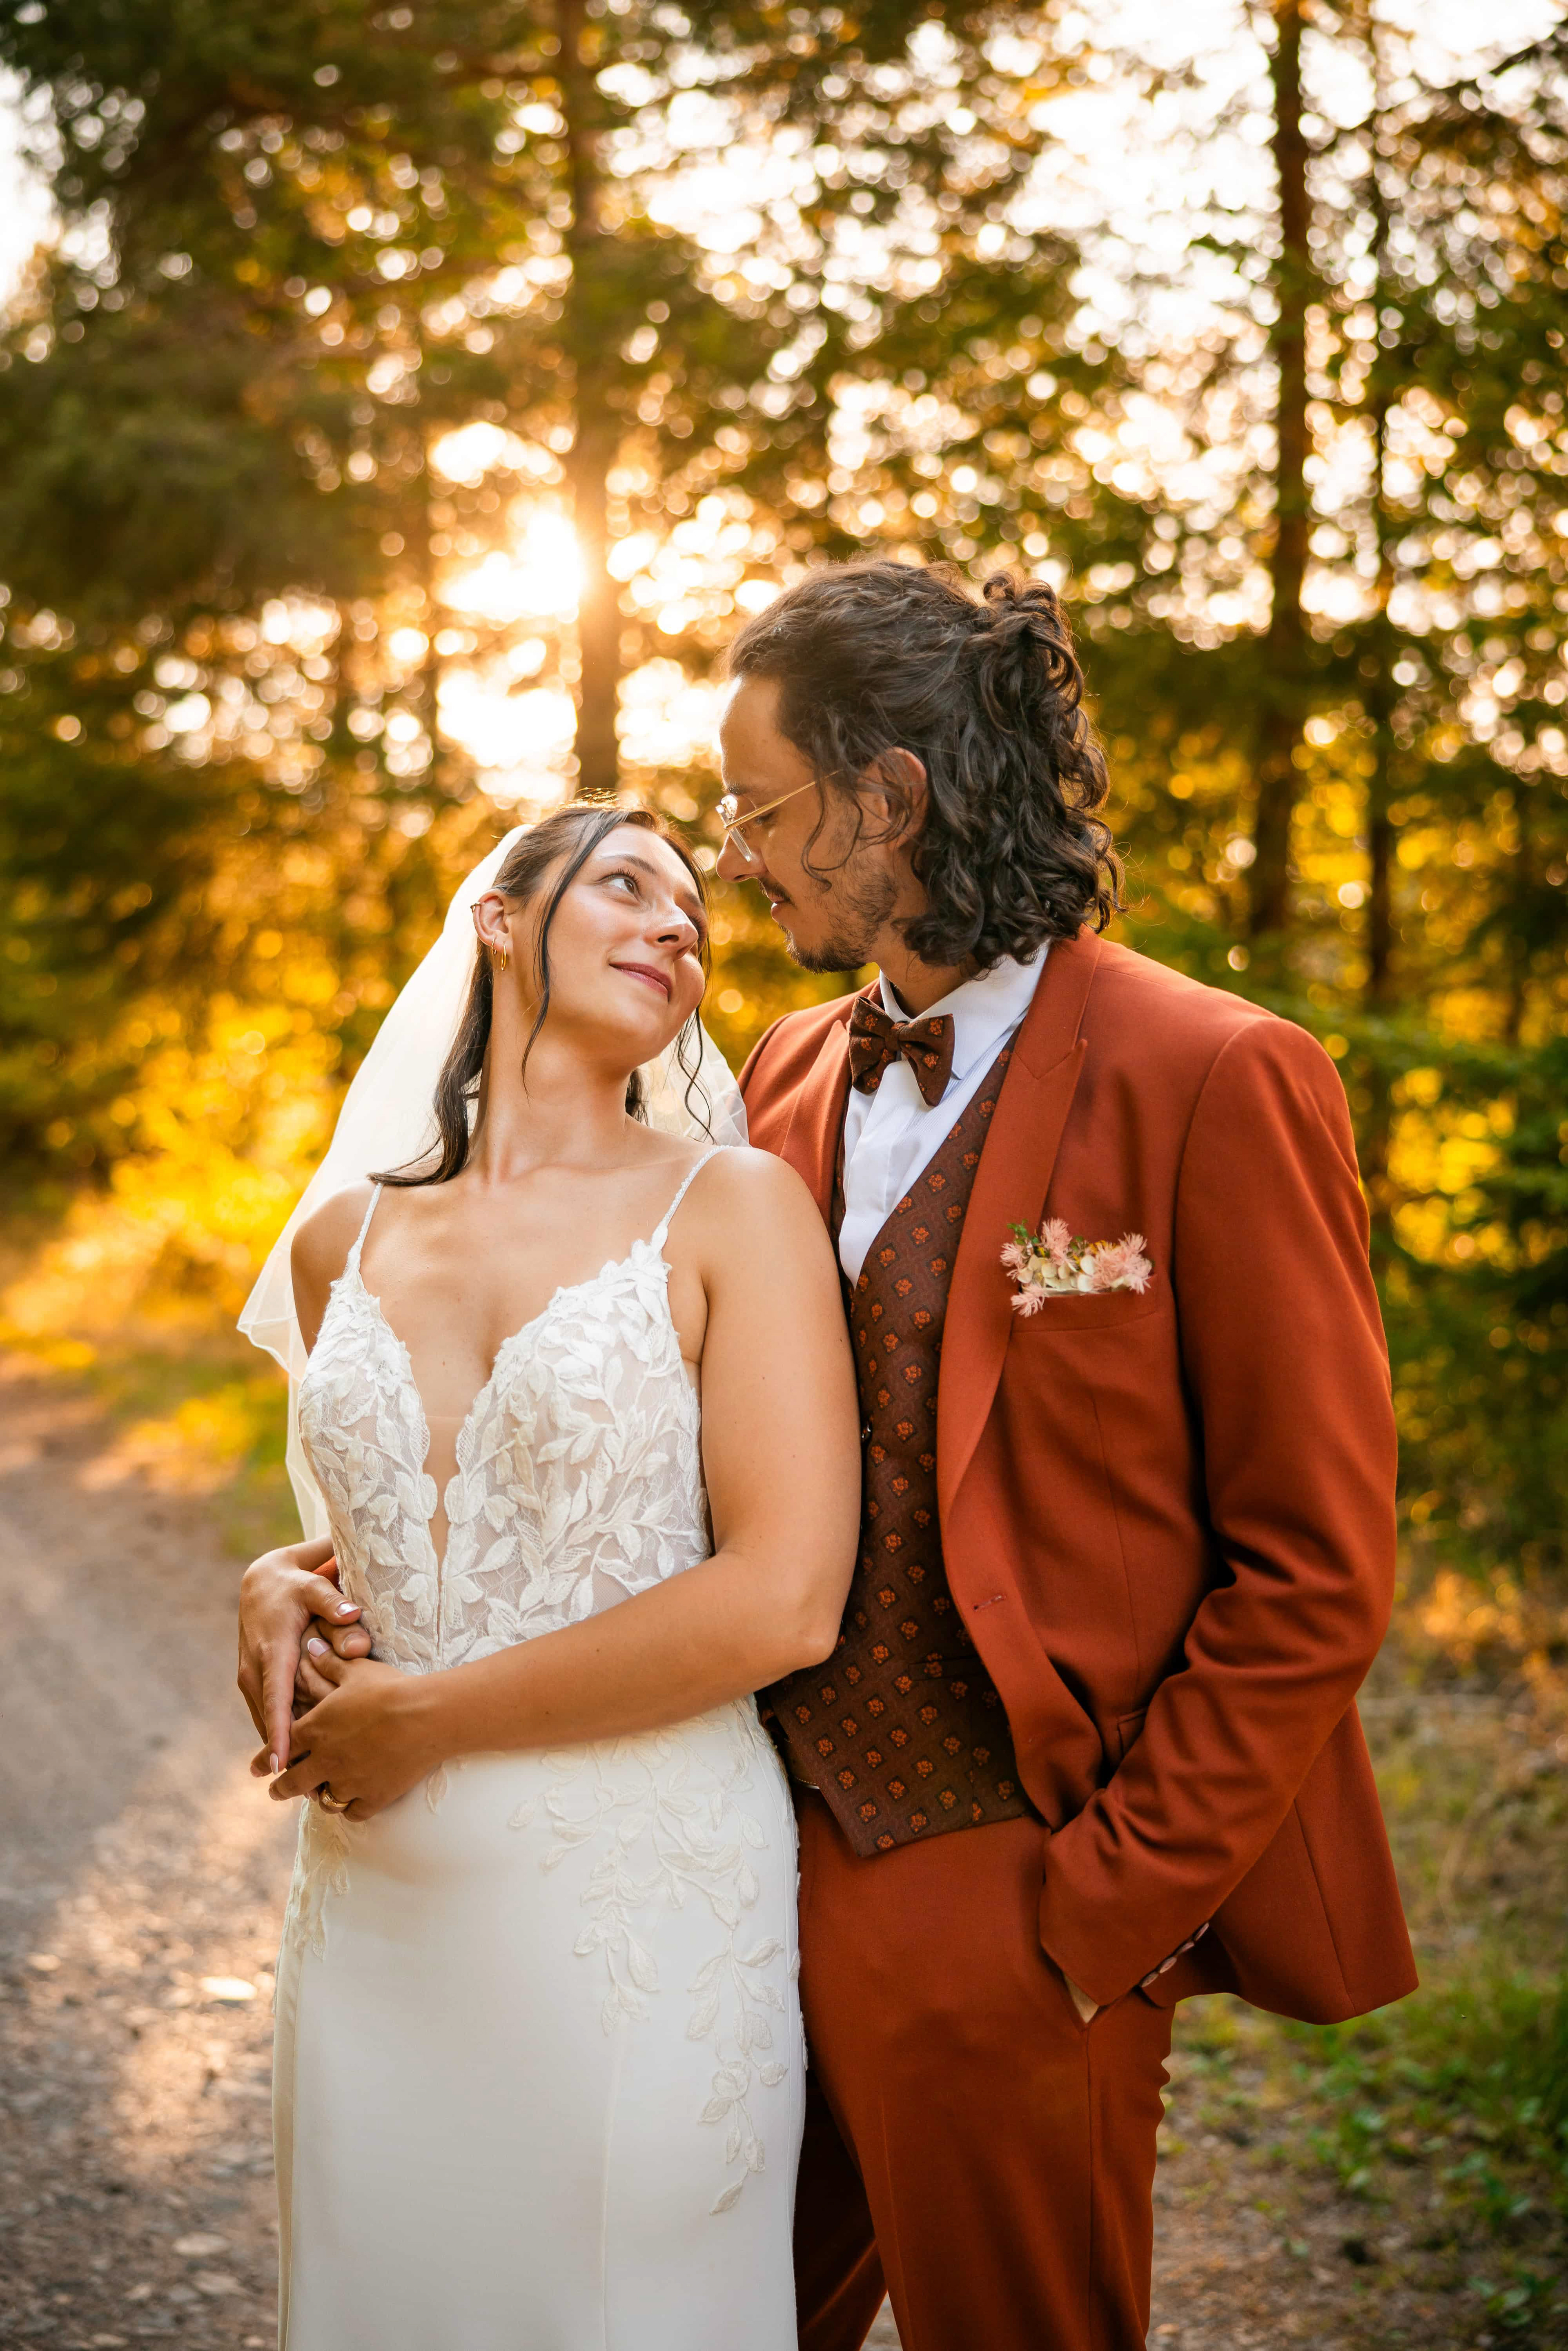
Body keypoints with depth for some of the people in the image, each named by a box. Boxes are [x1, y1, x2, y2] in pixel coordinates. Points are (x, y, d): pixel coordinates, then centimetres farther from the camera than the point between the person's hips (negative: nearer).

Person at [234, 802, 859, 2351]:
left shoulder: (732, 1207, -6)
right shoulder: (345, 1239, 8)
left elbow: (784, 1600, -15)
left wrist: (425, 1718, -12)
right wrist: (282, 1585, 0)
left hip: (644, 1893, -4)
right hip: (377, 1906, 4)